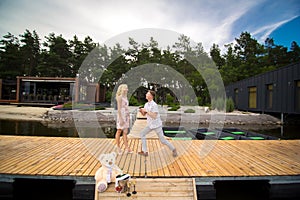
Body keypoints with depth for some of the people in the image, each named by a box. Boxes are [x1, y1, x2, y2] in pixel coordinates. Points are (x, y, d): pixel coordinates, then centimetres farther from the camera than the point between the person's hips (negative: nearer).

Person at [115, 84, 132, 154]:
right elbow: (119, 109, -16)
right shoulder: (120, 97, -11)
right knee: (119, 131, 4)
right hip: (121, 116, -8)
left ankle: (127, 148, 7)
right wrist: (120, 119, -20)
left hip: (126, 116, 8)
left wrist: (128, 117, 16)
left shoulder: (125, 97, 13)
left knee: (125, 132, 6)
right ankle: (118, 147, 15)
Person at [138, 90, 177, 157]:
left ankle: (173, 149, 22)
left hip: (157, 125, -8)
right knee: (142, 134, 3)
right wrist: (141, 110, -12)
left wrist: (146, 111, -26)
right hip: (150, 124, 8)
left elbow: (154, 116, -28)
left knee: (162, 140, -1)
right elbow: (144, 114, 10)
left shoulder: (154, 105, -24)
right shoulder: (146, 104, 3)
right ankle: (144, 152, 8)